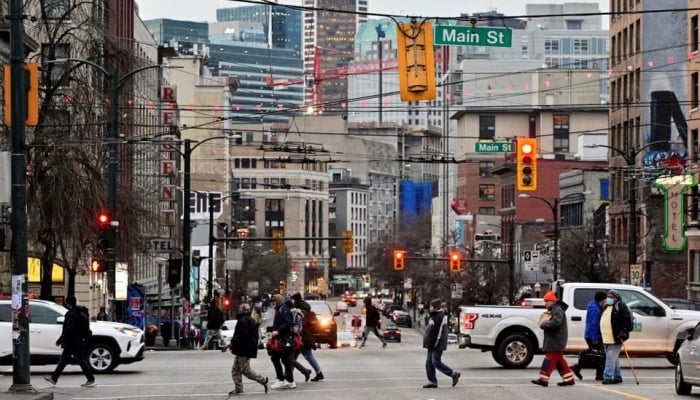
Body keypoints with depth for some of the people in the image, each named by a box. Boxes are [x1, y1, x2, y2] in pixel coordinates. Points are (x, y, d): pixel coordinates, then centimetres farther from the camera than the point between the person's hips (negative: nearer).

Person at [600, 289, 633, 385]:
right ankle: (617, 377, 23)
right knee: (614, 358, 15)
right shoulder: (606, 307, 19)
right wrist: (600, 335, 21)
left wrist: (623, 331, -21)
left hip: (616, 338, -9)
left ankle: (608, 377, -16)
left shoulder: (620, 306, -6)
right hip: (606, 338, 9)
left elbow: (627, 319, -13)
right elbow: (603, 322, 27)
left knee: (611, 357, -13)